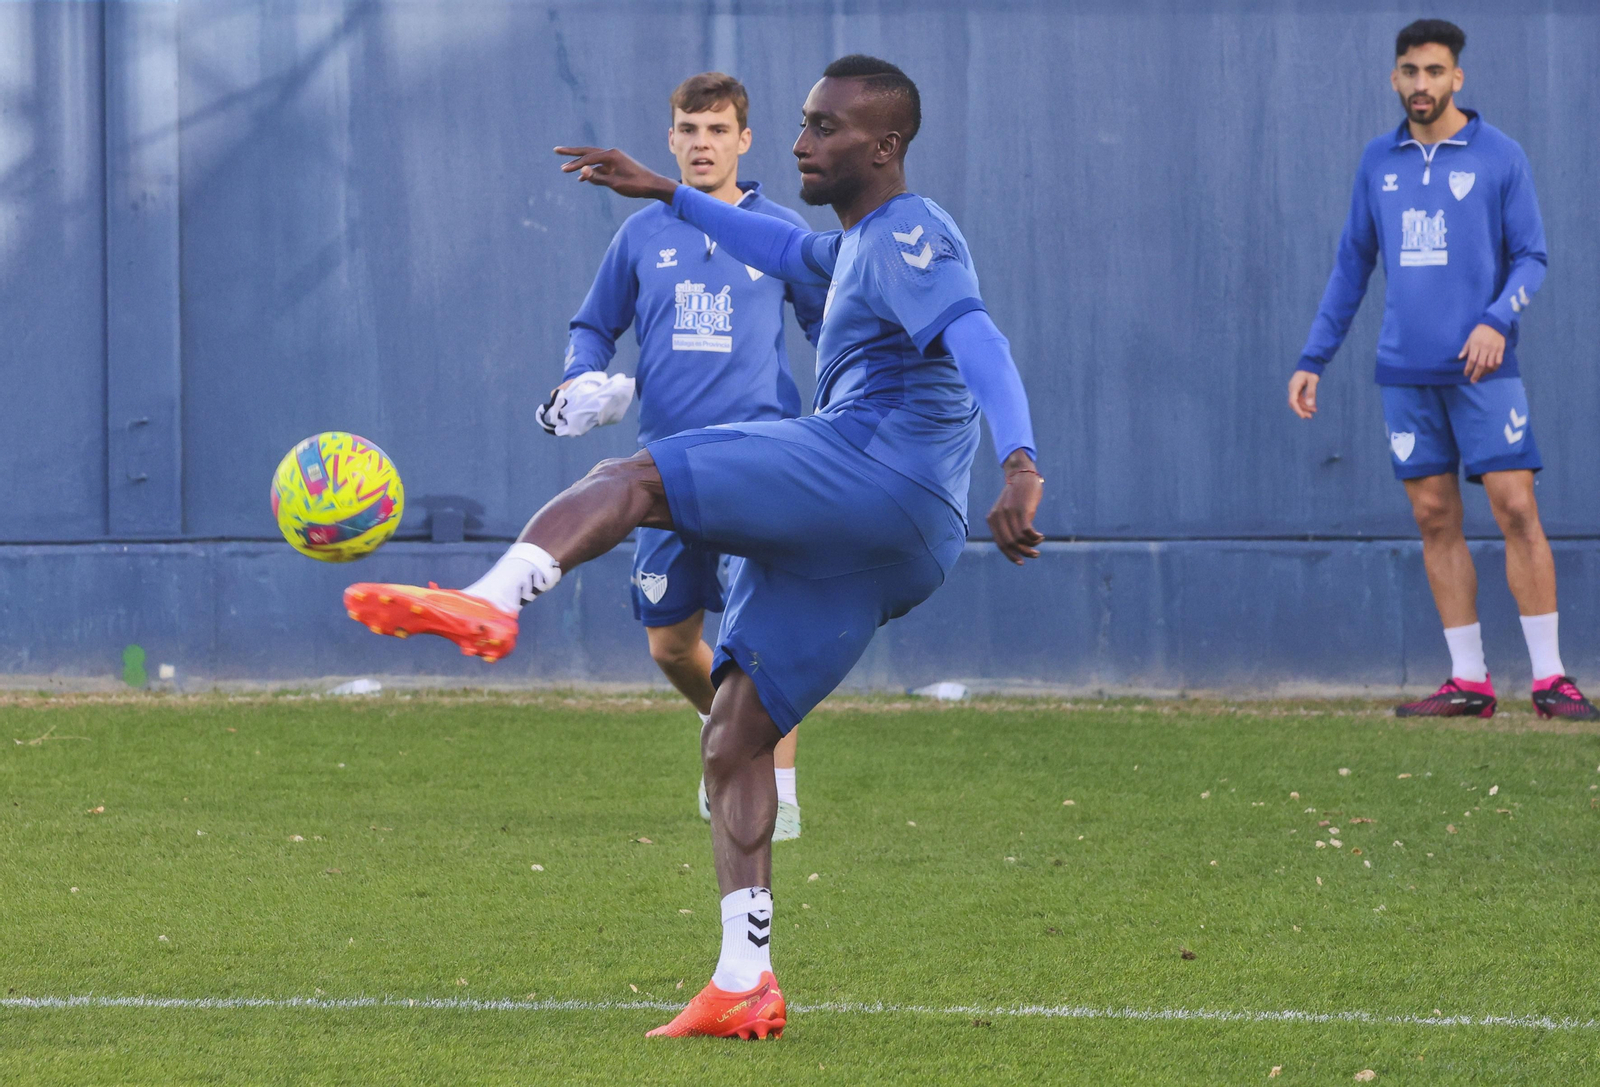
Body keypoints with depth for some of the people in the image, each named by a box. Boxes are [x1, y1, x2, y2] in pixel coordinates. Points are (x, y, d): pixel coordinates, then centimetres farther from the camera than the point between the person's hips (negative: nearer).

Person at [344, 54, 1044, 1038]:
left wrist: (1019, 464, -36)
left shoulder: (908, 237, -2)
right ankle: (744, 986, 0)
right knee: (733, 741, 6)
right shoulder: (865, 243, 30)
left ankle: (489, 604, -43)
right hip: (880, 549, 10)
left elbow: (979, 342, -19)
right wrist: (669, 196, 51)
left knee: (629, 482, -19)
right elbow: (794, 254, 51)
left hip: (876, 469, -10)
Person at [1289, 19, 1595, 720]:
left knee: (1516, 510, -9)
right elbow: (1352, 266, 17)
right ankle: (1469, 683, 6)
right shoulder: (1378, 163, 12)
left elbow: (1530, 256, 0)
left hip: (1482, 368, -4)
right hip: (1406, 373, 4)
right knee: (1436, 520, 3)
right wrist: (1312, 360, 13)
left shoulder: (1498, 156, 0)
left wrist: (1497, 320, -18)